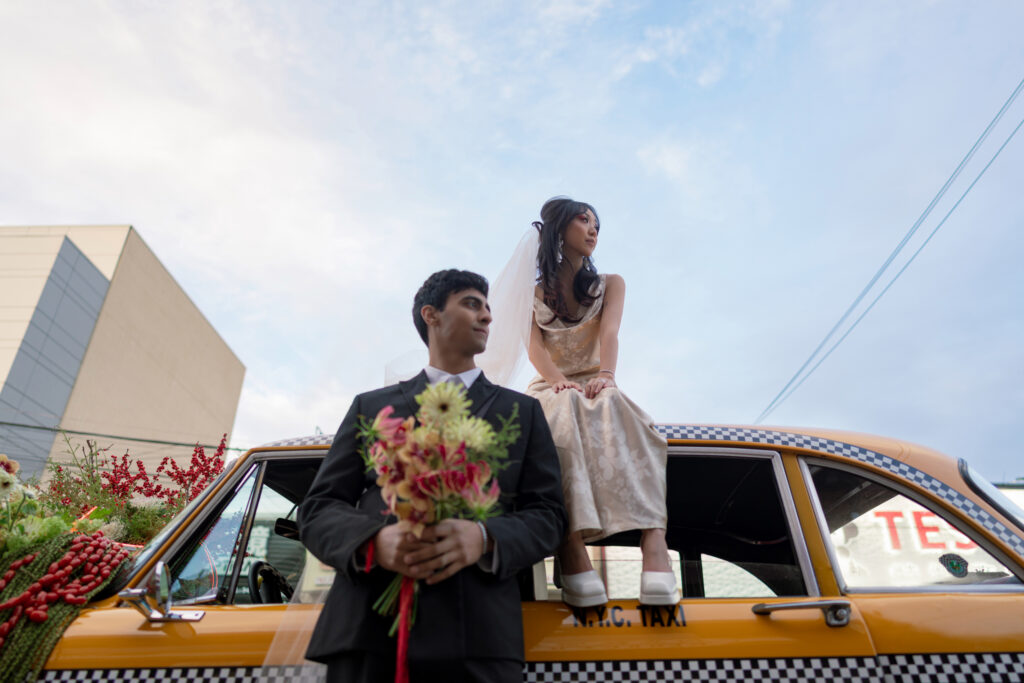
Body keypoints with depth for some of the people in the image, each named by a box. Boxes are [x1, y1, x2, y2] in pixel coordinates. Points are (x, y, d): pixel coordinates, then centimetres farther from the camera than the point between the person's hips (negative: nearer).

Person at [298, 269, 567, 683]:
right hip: (366, 625, 1)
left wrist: (484, 539, -15)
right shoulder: (370, 407, 15)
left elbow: (547, 514, 7)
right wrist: (374, 540, -14)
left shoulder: (523, 411, 15)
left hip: (478, 631, 0)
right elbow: (317, 508, 9)